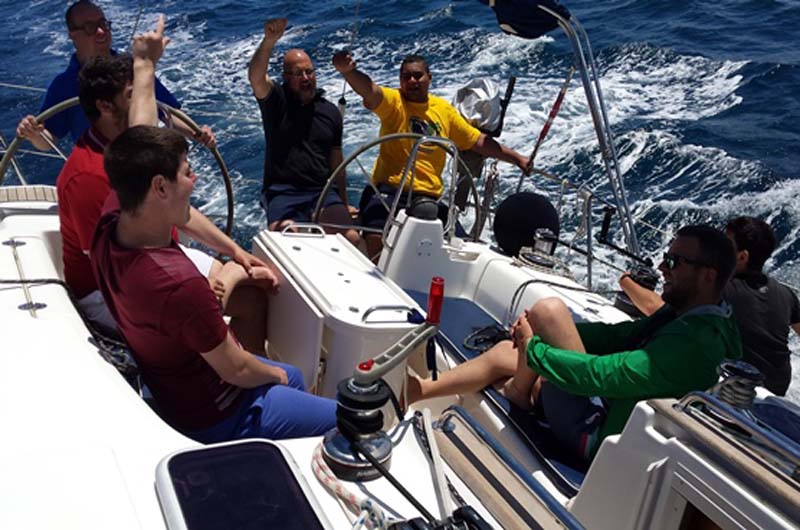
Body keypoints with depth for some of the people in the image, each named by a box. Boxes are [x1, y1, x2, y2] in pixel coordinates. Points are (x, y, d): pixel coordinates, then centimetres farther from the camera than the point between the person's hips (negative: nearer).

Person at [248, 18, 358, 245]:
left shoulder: (330, 112, 15)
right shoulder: (276, 101, 5)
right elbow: (255, 77, -17)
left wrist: (344, 204, 21)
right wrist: (269, 40, -33)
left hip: (323, 192, 3)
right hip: (283, 192, -3)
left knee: (351, 237, -22)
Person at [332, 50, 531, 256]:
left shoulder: (444, 109, 12)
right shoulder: (394, 101, 0)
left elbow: (478, 141, 20)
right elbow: (369, 91, -22)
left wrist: (516, 158, 19)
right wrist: (348, 71, -44)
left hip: (430, 196, 5)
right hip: (390, 191, -5)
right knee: (375, 239, -30)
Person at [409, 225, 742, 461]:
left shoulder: (696, 341, -26)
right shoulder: (684, 314, 5)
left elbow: (602, 374, -30)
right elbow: (620, 335, 11)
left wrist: (533, 347, -16)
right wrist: (551, 332, -3)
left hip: (598, 437, -10)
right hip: (607, 408, 10)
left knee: (549, 309, -18)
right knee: (503, 354, 14)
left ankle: (518, 394, 6)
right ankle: (414, 391, 23)